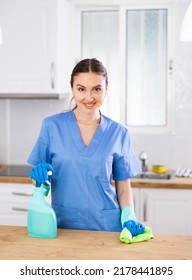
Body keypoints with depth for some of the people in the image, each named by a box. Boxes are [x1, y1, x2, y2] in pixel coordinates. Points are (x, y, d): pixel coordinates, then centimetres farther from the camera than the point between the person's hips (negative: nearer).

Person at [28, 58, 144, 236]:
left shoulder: (118, 133, -1)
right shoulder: (52, 126, -4)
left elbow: (123, 186, 4)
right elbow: (39, 180, 3)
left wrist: (129, 217, -11)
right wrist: (39, 175, -18)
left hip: (106, 224, 1)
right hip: (64, 223, 0)